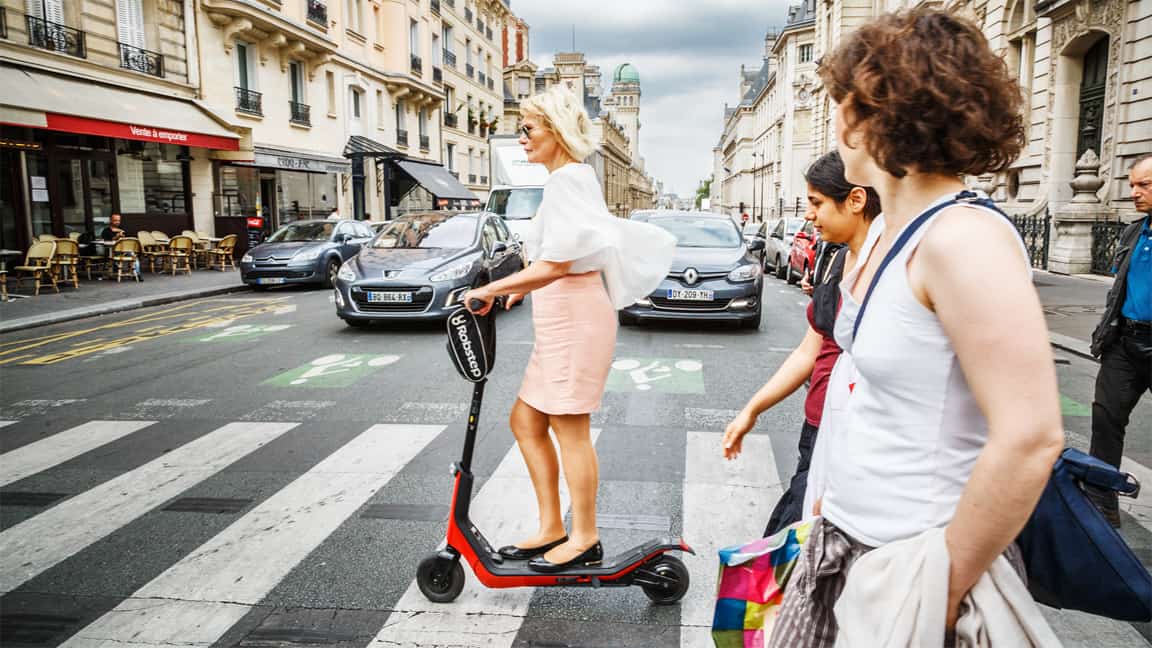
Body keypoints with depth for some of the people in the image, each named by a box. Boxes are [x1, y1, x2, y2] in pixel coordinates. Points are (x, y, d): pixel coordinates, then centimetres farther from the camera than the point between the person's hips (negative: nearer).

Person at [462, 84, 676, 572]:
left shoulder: (568, 179, -12)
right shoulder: (572, 178, 19)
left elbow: (557, 264, -20)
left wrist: (492, 289, -16)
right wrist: (522, 288, 24)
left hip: (574, 317, -11)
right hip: (561, 318, 11)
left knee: (569, 429, -1)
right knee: (526, 422, 13)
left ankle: (585, 540, 13)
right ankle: (551, 529, 22)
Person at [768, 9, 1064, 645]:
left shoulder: (963, 237, -21)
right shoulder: (887, 228, 6)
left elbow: (1030, 438, -26)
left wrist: (943, 593, -19)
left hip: (908, 562, -8)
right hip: (843, 538, 8)